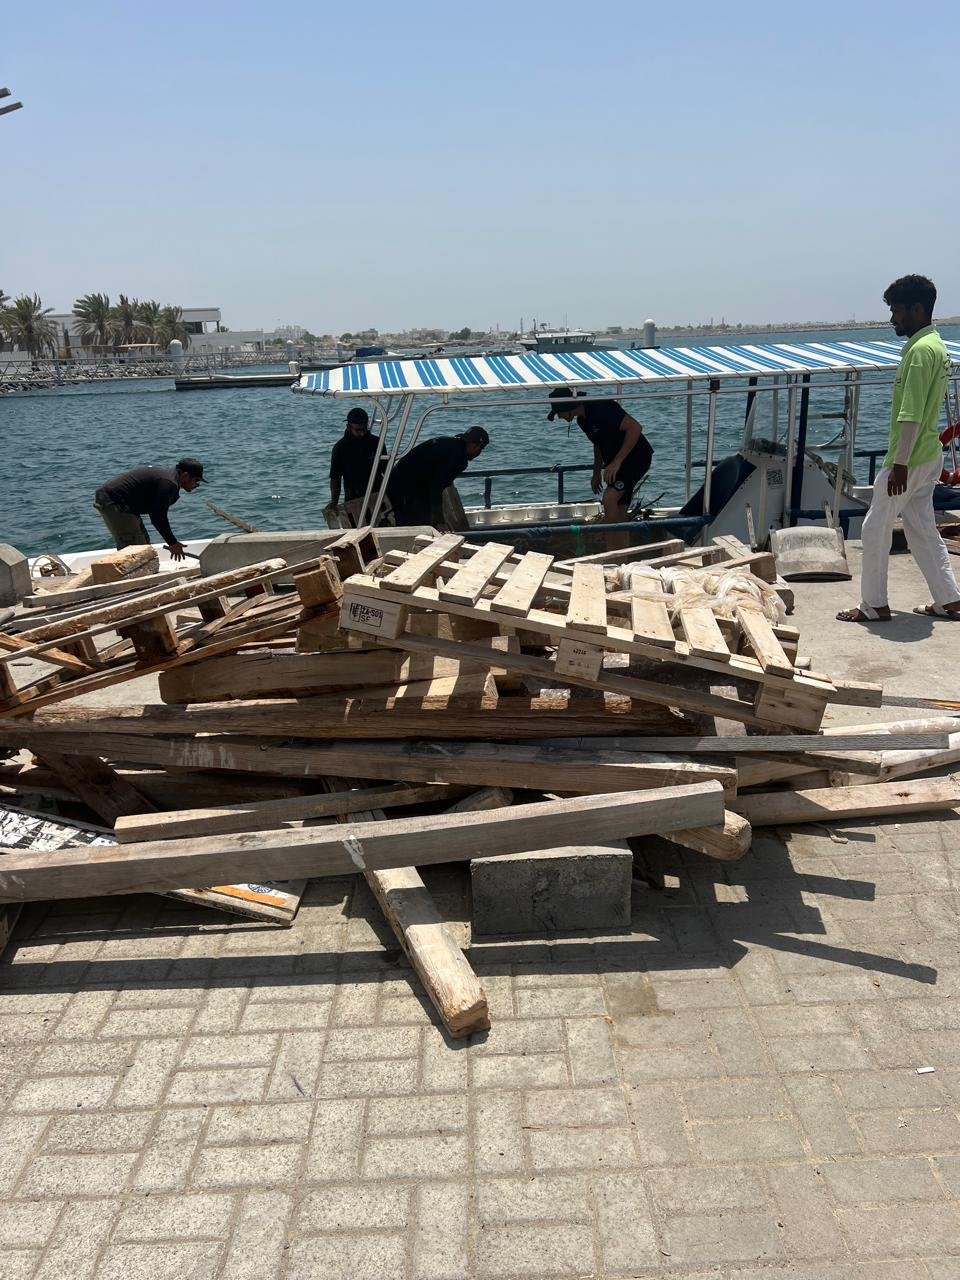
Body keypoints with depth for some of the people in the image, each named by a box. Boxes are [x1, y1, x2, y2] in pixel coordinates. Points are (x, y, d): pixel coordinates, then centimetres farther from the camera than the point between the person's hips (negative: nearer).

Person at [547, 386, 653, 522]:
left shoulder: (601, 408, -22)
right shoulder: (582, 420, 8)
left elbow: (635, 427, -27)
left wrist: (617, 462, -29)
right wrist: (596, 474, 23)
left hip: (636, 458, -10)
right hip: (617, 462, 10)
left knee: (609, 500, -22)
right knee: (618, 512, 7)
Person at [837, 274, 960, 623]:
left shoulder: (920, 350, -18)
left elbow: (911, 415, -23)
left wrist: (900, 464, -22)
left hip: (908, 459, -10)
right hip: (929, 456, 10)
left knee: (875, 529, 0)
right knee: (922, 528, 16)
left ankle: (874, 605, 8)